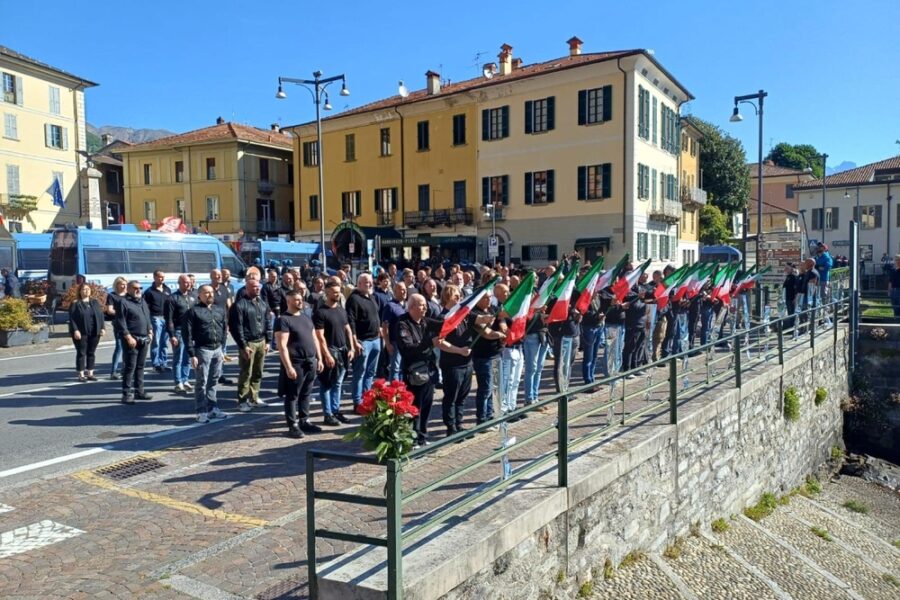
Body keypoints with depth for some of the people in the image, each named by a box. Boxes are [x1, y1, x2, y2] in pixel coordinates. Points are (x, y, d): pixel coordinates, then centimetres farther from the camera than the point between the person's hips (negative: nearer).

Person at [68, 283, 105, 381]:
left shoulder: (95, 302, 11)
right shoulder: (75, 304, -2)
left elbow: (100, 315, 11)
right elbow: (72, 318, -7)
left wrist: (102, 327, 2)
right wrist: (75, 330, -16)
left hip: (94, 333, 4)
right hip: (81, 333, -4)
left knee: (92, 353, 8)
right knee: (81, 353, 1)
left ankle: (90, 373, 16)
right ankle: (81, 375, 8)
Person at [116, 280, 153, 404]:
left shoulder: (143, 301, 17)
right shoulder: (124, 302, -7)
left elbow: (148, 318, 24)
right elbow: (120, 322, -14)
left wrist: (150, 331, 12)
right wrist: (128, 337, -18)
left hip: (144, 339, 8)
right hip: (132, 340, -7)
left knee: (140, 366, 13)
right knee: (130, 367, -6)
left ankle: (139, 391, 21)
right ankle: (127, 394, -1)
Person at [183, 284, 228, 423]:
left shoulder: (219, 310, 12)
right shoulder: (193, 311, -6)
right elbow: (187, 334, -9)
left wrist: (222, 347, 11)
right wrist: (192, 354, -13)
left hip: (217, 349, 5)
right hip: (202, 350, -5)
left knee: (213, 382, 13)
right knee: (201, 383, 0)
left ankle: (213, 408, 23)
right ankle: (202, 412, 7)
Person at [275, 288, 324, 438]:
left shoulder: (306, 317, 14)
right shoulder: (283, 319, -10)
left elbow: (314, 339, 19)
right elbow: (282, 345, -16)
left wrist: (319, 359, 13)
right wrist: (288, 367, -21)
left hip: (311, 362, 7)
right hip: (296, 364, -7)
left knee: (306, 394, 15)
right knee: (292, 395, 2)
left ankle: (304, 421, 25)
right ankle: (292, 425, 10)